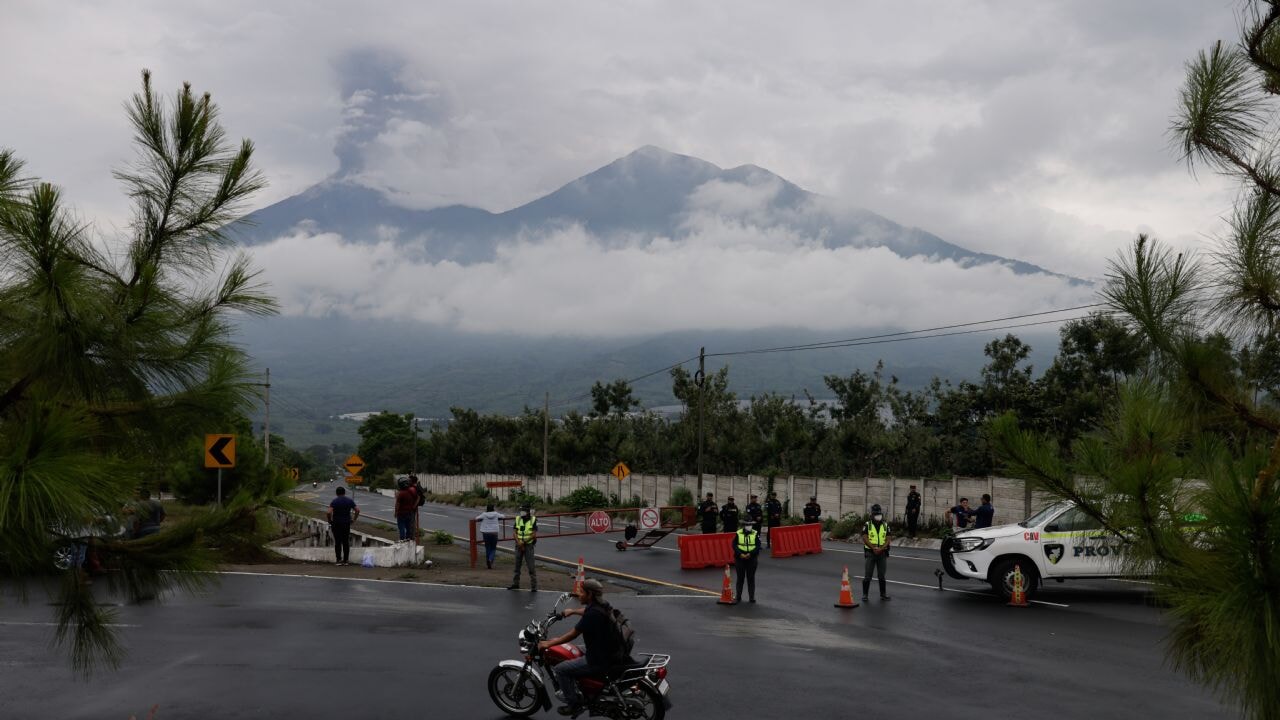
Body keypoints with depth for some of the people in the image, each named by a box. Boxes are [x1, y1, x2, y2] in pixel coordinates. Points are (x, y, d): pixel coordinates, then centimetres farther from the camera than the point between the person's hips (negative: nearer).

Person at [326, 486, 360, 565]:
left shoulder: (334, 501, -9)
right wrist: (354, 519, 6)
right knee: (346, 542, 8)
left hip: (336, 524, -3)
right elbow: (357, 510, -4)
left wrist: (330, 520, -6)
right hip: (347, 524, 3)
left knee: (338, 542, 3)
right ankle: (346, 560, 9)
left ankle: (339, 560, 1)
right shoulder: (350, 501, 1)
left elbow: (329, 512, -21)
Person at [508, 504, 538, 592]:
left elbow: (534, 535, -11)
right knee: (517, 565, 12)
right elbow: (515, 533, 3)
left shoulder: (533, 520, -6)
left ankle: (534, 586, -2)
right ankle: (515, 583, 24)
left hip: (529, 545, -4)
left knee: (531, 566, -6)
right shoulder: (518, 519, 5)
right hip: (519, 546, 4)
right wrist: (518, 542, -13)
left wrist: (524, 542, -17)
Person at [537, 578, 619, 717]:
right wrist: (573, 611, 43)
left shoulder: (592, 614, -23)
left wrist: (549, 643, -7)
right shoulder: (602, 605, 4)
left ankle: (574, 704, 4)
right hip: (611, 654, 10)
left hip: (599, 661, -10)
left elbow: (572, 635, -17)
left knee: (561, 669, -3)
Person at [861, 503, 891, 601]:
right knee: (867, 575, -2)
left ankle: (883, 594, 18)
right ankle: (864, 594, 4)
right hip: (870, 553, -2)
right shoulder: (867, 525, -2)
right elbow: (865, 539, -9)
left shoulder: (885, 526, 6)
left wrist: (880, 549, -15)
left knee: (881, 575, 8)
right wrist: (874, 548, -17)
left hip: (882, 553, 2)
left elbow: (887, 540, 0)